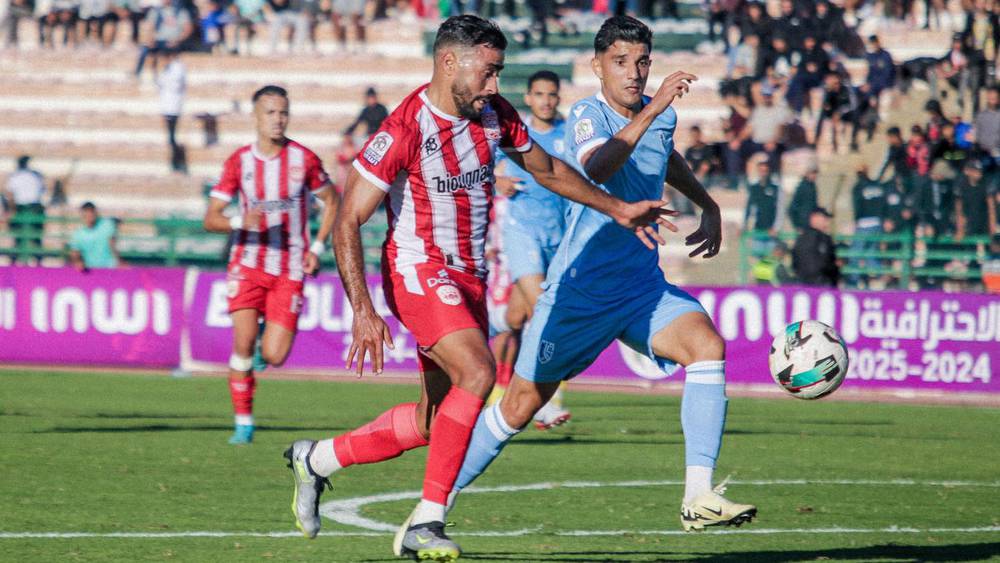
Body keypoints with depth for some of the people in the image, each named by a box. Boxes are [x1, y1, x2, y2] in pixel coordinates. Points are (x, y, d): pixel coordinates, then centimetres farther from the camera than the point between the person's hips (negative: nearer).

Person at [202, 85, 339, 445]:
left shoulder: (303, 159, -2)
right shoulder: (239, 162, -1)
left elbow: (332, 201, 12)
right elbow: (210, 219, -2)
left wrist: (318, 247, 1)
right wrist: (241, 221, -23)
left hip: (290, 269, 0)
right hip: (248, 263, 0)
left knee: (273, 356, -8)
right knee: (243, 341, -14)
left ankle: (272, 335, 31)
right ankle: (243, 424, 1)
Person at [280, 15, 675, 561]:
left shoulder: (494, 113, 1)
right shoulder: (404, 130, -20)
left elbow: (546, 169, 21)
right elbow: (347, 222, -19)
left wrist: (616, 208, 22)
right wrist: (363, 310, -26)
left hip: (469, 276, 7)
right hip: (417, 269, -7)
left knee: (435, 422, 8)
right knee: (478, 373, -27)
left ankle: (316, 459, 28)